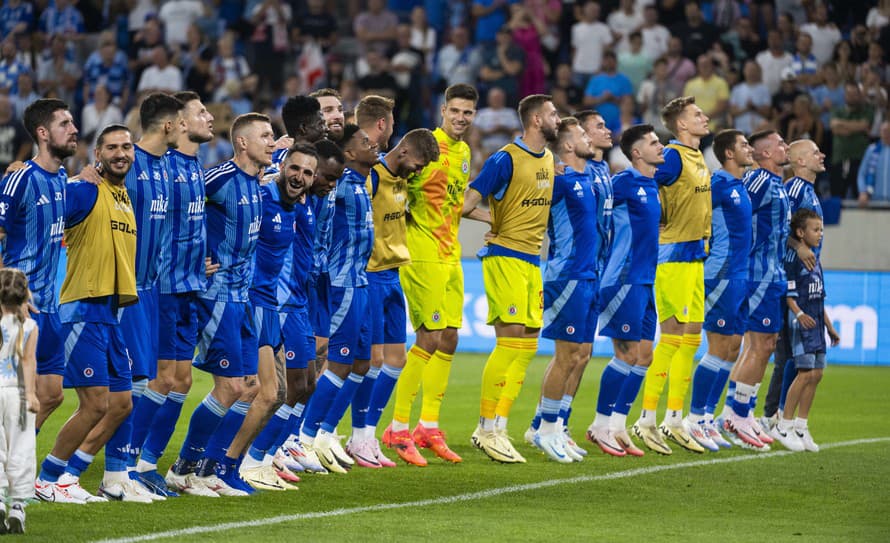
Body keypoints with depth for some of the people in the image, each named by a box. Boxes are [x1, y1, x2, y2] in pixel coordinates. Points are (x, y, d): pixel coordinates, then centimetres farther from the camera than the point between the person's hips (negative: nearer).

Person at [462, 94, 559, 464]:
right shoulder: (506, 159, -12)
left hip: (533, 260, 8)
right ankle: (486, 429, -6)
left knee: (528, 346, 6)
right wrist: (496, 221, -4)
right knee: (511, 341, -13)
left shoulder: (548, 159, 13)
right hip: (505, 257, -8)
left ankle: (495, 429, 11)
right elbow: (466, 206, -14)